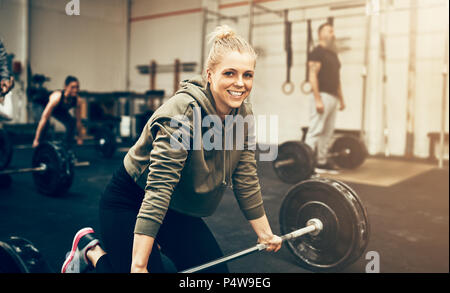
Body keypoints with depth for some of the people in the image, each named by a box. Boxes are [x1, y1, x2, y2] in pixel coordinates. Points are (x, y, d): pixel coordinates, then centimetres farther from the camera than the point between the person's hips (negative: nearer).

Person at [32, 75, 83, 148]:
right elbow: (44, 118, -43)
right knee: (45, 124, -32)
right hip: (44, 107, -5)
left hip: (60, 111, 5)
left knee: (72, 123, -9)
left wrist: (79, 137, -7)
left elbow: (78, 120, -15)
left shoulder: (77, 99, -28)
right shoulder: (57, 97, -43)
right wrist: (36, 140, -43)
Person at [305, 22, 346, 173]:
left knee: (327, 132, 9)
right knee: (315, 131, -11)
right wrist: (318, 99, -22)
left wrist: (341, 99, 19)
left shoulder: (333, 54, 20)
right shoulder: (317, 52, -6)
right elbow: (313, 76, -15)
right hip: (322, 96, -9)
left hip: (333, 97, 9)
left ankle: (322, 162, 16)